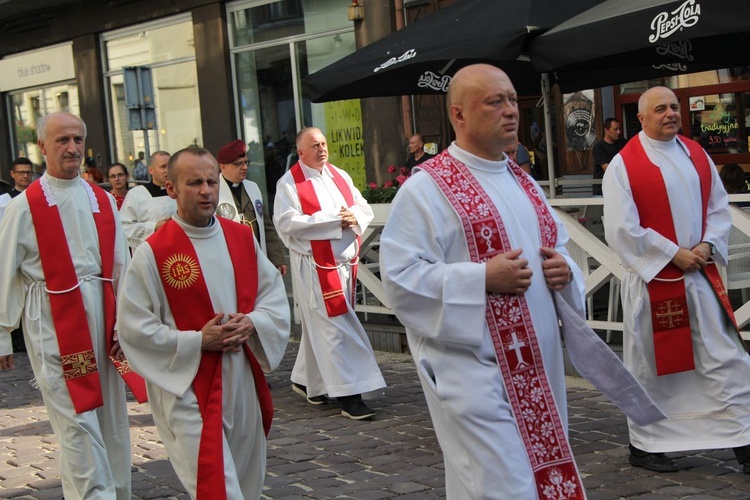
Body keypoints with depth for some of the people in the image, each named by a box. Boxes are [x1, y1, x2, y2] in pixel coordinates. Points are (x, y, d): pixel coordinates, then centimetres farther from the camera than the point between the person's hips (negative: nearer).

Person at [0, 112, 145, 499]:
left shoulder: (103, 201, 8)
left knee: (111, 416, 12)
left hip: (102, 317, 5)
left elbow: (121, 265, 9)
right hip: (53, 321, -5)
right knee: (76, 421, -6)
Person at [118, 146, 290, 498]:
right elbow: (135, 329, -12)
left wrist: (253, 322, -9)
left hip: (243, 383, 6)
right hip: (189, 388, -6)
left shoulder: (242, 238, 5)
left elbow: (275, 293, 11)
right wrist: (197, 341, -18)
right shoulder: (153, 253, -12)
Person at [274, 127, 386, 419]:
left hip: (345, 261, 6)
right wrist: (332, 220, -18)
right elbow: (286, 222, -16)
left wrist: (355, 217, -10)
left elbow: (364, 208, 15)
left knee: (319, 326, 15)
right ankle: (348, 395, -7)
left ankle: (305, 380, 31)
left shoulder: (340, 176, 14)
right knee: (336, 327, -9)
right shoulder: (289, 183, -5)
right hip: (314, 265, -6)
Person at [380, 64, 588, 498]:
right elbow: (401, 276, -15)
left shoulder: (522, 181, 15)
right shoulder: (427, 188, -9)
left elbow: (557, 245, 24)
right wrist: (483, 278, -22)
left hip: (537, 364, 8)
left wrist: (564, 269, 0)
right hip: (474, 370, -8)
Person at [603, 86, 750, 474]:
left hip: (702, 275, 5)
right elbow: (621, 229, -13)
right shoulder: (623, 165, -8)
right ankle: (644, 445, 21)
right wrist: (673, 254, -14)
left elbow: (718, 207, 12)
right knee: (649, 367, 6)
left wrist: (707, 244, -7)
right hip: (652, 279, -5)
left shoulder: (696, 155, 9)